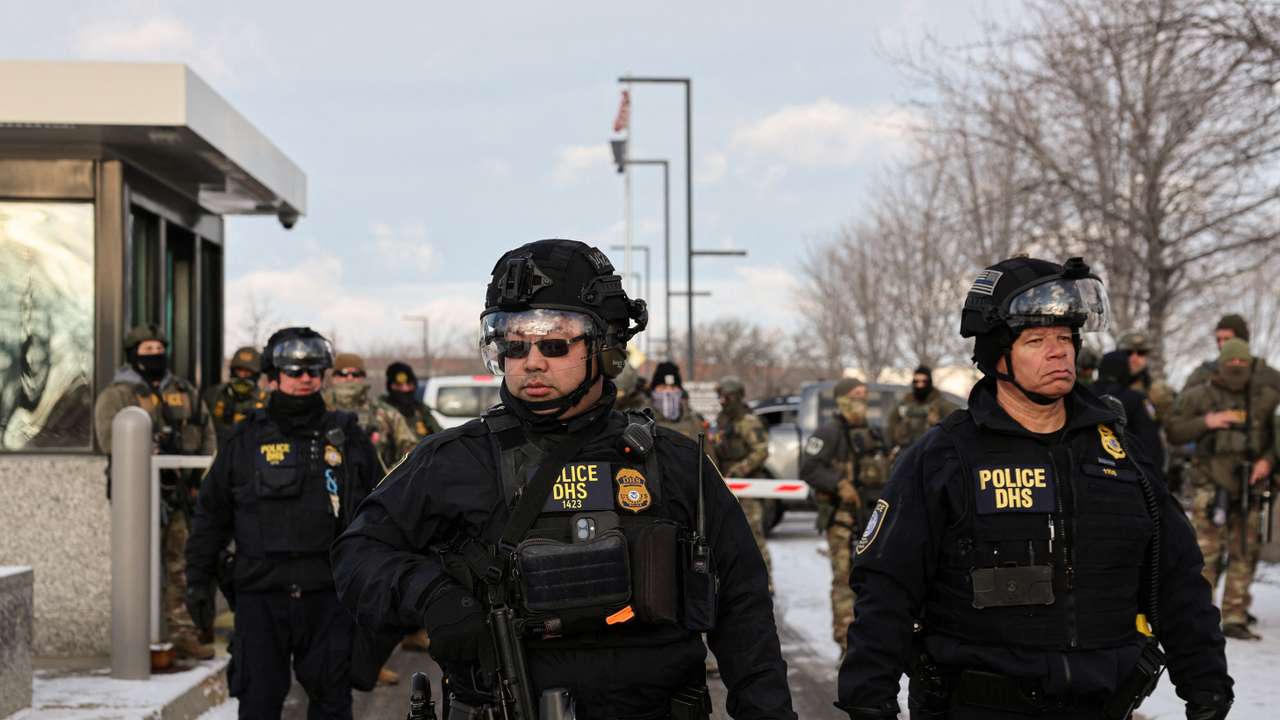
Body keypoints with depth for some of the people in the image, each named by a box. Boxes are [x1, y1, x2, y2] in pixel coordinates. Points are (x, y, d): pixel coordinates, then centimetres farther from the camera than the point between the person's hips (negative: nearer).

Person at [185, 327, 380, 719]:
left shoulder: (346, 437, 7)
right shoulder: (246, 439, 6)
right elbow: (211, 514, 11)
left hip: (329, 595, 1)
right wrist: (198, 580, 7)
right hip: (260, 595, 0)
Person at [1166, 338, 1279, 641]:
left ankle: (1235, 618, 12)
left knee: (1244, 553, 5)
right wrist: (1206, 422, -14)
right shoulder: (1198, 396, 3)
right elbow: (1175, 432, 1)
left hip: (1248, 484, 3)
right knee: (1207, 550, -8)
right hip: (1211, 483, -3)